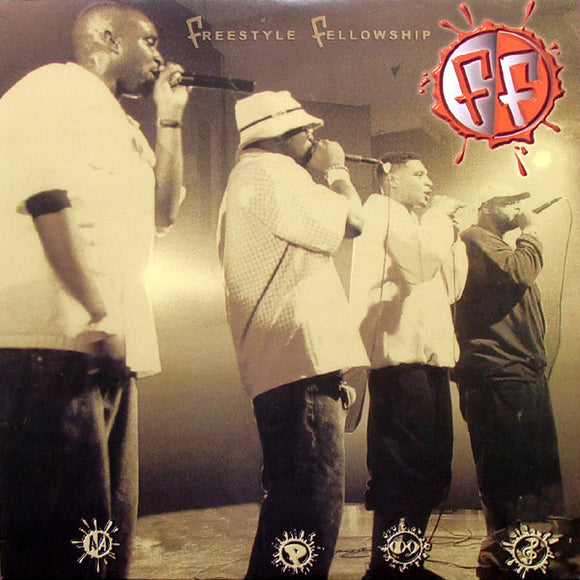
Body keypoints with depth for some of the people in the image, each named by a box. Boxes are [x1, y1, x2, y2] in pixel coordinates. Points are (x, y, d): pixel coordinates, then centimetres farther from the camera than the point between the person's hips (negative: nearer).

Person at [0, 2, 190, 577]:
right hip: (56, 346, -10)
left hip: (106, 350, 10)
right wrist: (101, 317, -21)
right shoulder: (61, 87, -1)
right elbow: (52, 200, -16)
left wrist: (169, 120, 20)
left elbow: (162, 211, 26)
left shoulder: (115, 122, 27)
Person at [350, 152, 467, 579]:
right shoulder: (382, 209, 2)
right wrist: (439, 217, 1)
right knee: (405, 466, -11)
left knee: (431, 467, 10)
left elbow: (451, 288, 23)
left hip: (428, 354, 10)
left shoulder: (412, 222, 30)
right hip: (399, 353, -10)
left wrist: (453, 232, 16)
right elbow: (418, 264, -15)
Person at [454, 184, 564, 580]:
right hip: (499, 376, -11)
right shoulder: (477, 239, -4)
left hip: (524, 376, 11)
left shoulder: (500, 246, 28)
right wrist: (531, 232, -5)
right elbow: (520, 273, -18)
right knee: (514, 488, -11)